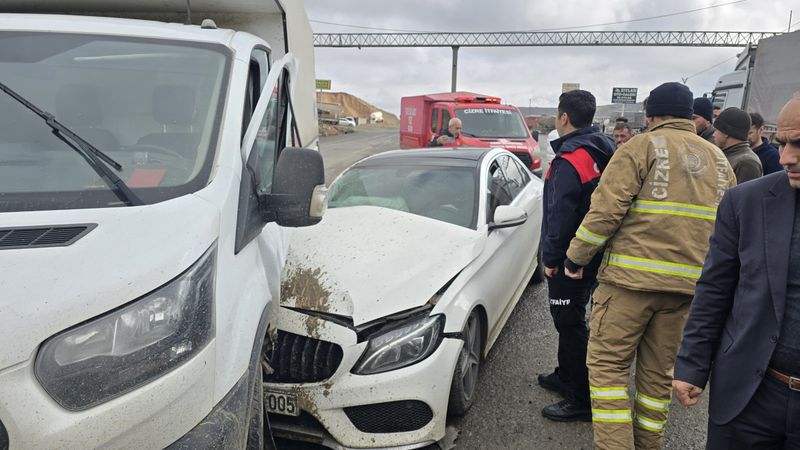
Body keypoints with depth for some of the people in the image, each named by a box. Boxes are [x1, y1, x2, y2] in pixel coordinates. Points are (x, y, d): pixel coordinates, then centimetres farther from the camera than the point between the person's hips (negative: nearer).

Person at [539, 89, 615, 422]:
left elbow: (561, 215, -23)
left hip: (570, 256, -10)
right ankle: (566, 376, 38)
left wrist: (551, 257, -14)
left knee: (570, 322, -1)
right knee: (569, 319, 22)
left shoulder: (569, 159, -20)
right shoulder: (604, 151, 10)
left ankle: (582, 400, 8)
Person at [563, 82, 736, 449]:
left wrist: (576, 257, -3)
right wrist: (709, 273, 25)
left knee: (607, 363, 2)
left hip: (631, 277, -6)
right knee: (658, 370, 15)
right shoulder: (718, 159, 16)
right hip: (686, 283, 6)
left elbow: (606, 209, -12)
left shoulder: (642, 147, -3)